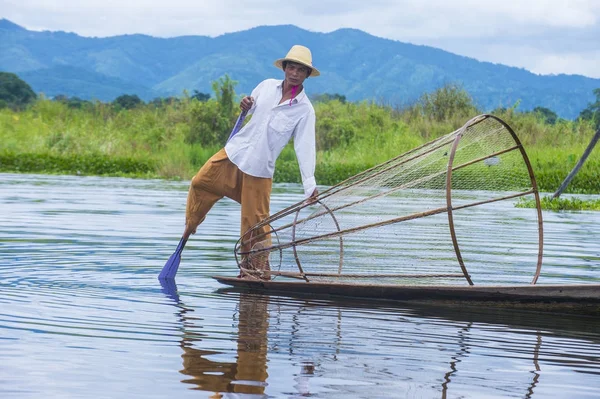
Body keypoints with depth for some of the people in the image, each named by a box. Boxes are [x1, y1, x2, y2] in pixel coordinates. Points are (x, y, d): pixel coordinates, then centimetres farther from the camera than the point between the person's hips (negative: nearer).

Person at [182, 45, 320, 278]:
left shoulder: (305, 110, -11)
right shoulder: (267, 86, 1)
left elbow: (305, 147, -17)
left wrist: (309, 184, -26)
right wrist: (245, 106, -6)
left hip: (259, 168, -4)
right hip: (235, 152, 5)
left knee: (255, 221, -4)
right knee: (200, 183, 8)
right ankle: (191, 225, 35)